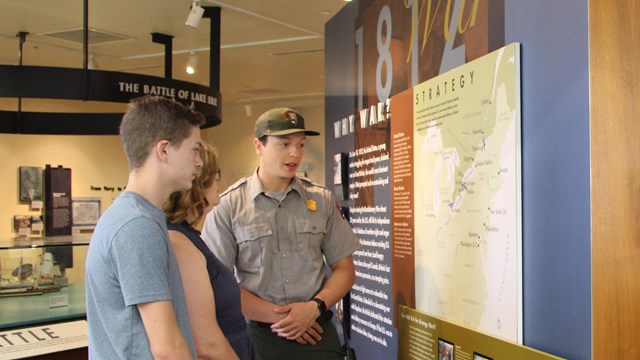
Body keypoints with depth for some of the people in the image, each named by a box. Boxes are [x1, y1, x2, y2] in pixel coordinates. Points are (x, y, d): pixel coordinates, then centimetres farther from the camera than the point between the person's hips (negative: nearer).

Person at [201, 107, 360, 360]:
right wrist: (278, 316, -12)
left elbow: (344, 269, 5)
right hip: (259, 335, -2)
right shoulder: (228, 206, -6)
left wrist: (314, 307, -11)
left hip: (317, 331, 2)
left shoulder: (322, 200, 3)